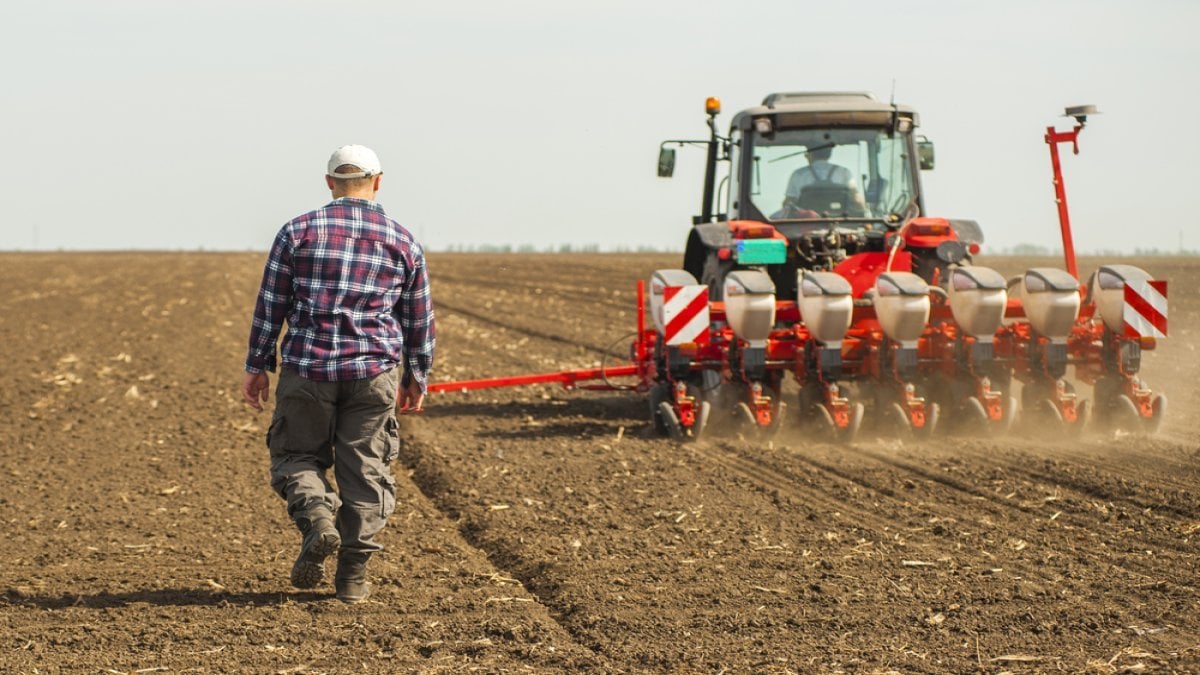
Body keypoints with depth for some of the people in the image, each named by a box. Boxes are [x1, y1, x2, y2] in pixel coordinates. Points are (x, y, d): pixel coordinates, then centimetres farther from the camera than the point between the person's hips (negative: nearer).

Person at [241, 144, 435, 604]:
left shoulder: (298, 232, 2)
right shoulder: (404, 242, 6)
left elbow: (270, 305, 2)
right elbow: (418, 320, 11)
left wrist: (257, 366, 9)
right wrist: (417, 377, 22)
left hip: (307, 369, -1)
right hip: (374, 373, 1)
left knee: (298, 454, 15)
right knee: (364, 469, 7)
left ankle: (315, 518, -13)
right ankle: (353, 575, 6)